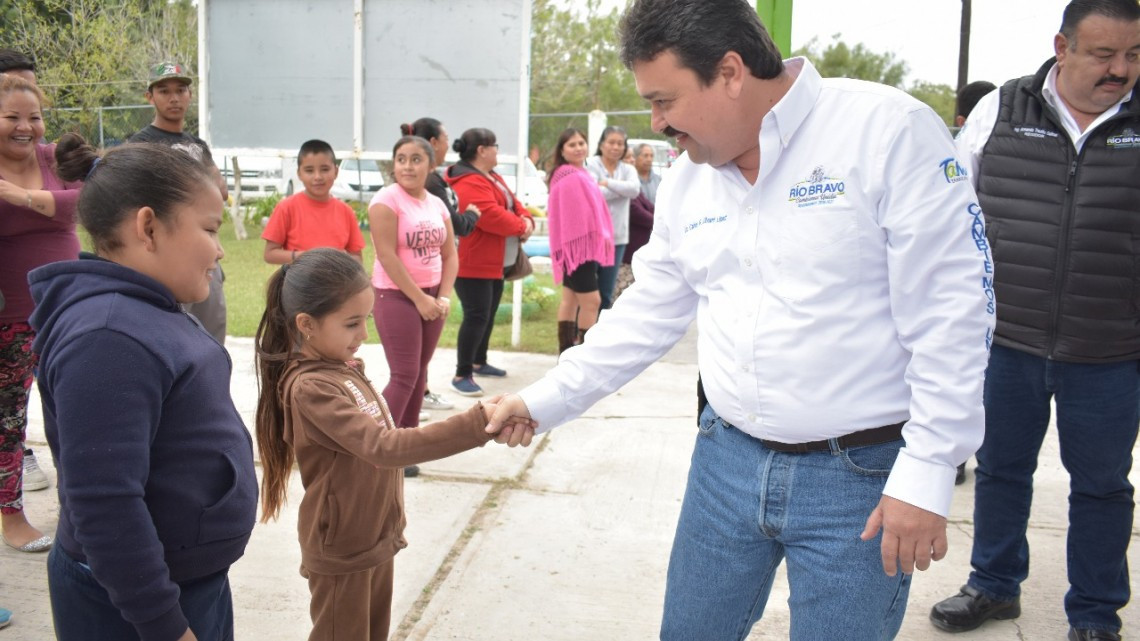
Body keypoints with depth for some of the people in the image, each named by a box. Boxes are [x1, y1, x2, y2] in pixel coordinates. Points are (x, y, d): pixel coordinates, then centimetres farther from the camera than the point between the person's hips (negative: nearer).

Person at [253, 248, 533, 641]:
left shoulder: (343, 366, 1)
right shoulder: (310, 388, -26)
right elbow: (383, 447, -35)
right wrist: (478, 425, -41)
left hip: (376, 538, 8)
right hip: (342, 551, -8)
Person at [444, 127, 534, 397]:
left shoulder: (492, 178, 17)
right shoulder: (469, 183, -20)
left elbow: (512, 203, 16)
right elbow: (493, 217, -28)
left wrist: (527, 220, -6)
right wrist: (521, 226, -13)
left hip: (494, 263, 11)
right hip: (473, 264, -11)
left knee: (488, 314, 18)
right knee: (476, 317, -11)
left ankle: (479, 362, 33)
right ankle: (462, 375, -5)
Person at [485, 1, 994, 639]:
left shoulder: (891, 131, -14)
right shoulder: (686, 181, 6)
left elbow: (951, 315, -15)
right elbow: (646, 316, 14)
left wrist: (927, 476, -16)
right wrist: (546, 400, 11)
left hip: (859, 474, -5)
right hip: (728, 459, 6)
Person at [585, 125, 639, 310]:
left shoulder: (628, 169, 11)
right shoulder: (591, 165, -2)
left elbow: (634, 190, -10)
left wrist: (608, 183, -12)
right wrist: (621, 188, -10)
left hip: (617, 237, 4)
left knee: (606, 293, 8)